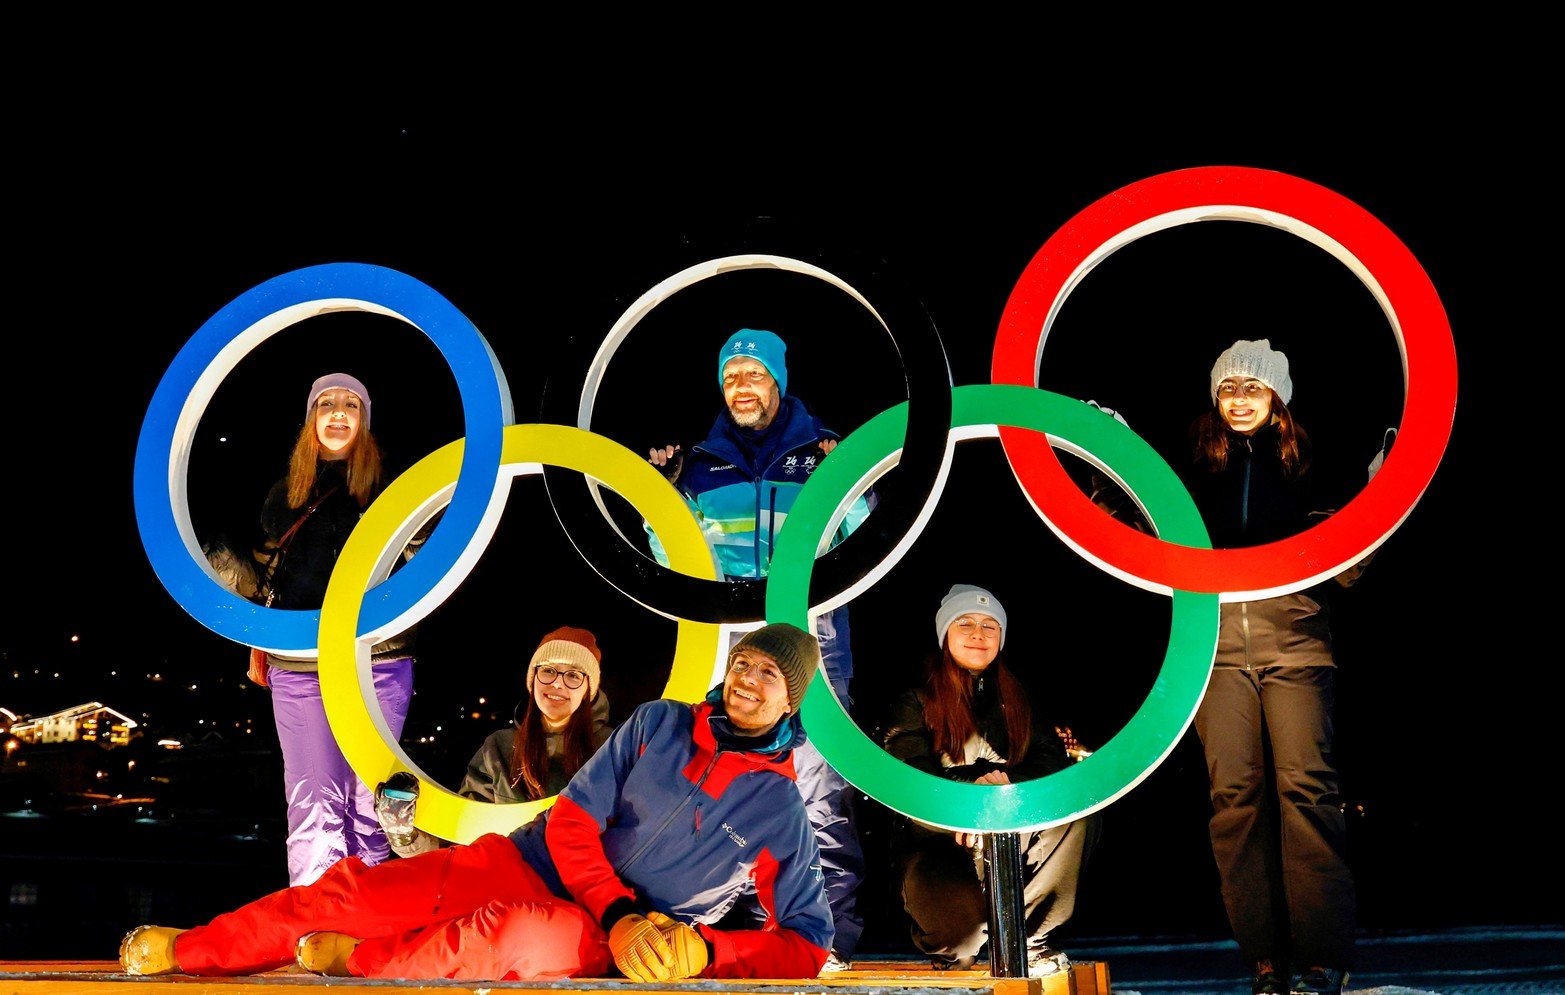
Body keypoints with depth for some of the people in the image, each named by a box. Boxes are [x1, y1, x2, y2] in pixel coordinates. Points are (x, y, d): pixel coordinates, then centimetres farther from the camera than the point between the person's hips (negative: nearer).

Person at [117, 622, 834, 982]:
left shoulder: (782, 815, -5)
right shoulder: (659, 724, 1)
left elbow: (806, 947, -6)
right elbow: (571, 820, -2)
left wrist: (702, 949, -21)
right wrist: (620, 914, -17)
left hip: (592, 941, -3)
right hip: (519, 862, 3)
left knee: (536, 937, -37)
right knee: (354, 888, -8)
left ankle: (352, 959, -14)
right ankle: (184, 950, 13)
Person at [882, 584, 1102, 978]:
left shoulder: (1017, 701, 15)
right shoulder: (916, 702, 4)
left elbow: (1053, 760, 2)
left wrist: (1007, 782, -20)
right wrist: (981, 784, -26)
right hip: (937, 842, -4)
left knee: (1078, 814, -23)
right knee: (960, 923, -35)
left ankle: (1029, 933, -12)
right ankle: (953, 946, 5)